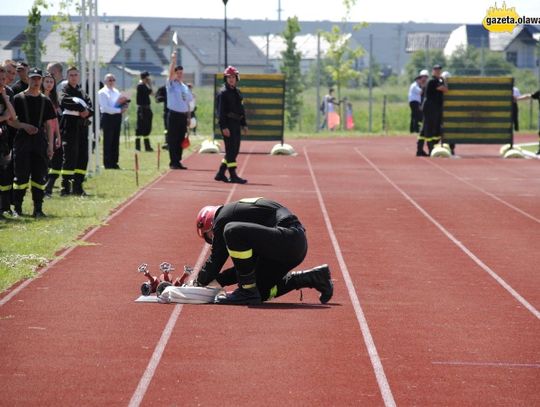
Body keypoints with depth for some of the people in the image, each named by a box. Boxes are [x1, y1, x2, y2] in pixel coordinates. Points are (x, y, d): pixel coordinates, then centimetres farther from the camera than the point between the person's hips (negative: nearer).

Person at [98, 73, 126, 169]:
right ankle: (107, 164, -1)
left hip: (117, 117, 7)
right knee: (108, 141, -4)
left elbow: (122, 103, 22)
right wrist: (119, 110, -18)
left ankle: (114, 162, 12)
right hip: (108, 117, -7)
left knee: (116, 141, 7)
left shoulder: (116, 92, 18)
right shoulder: (102, 92, -4)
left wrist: (124, 106, -3)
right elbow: (105, 107, -14)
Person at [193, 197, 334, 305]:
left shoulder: (223, 218, 1)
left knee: (233, 232, -22)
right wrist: (216, 281, 28)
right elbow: (244, 265, 31)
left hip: (289, 240, -10)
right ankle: (314, 277, 18)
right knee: (261, 291, 17)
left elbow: (216, 259, 1)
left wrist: (199, 282, 16)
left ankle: (247, 291, -13)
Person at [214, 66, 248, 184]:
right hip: (228, 123, -9)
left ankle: (220, 174, 16)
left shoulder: (237, 92, 17)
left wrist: (244, 125, 18)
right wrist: (224, 127, -21)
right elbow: (220, 111, -14)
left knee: (234, 150, 10)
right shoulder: (223, 93, -9)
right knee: (231, 150, -9)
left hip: (236, 123, 9)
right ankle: (233, 175, -8)